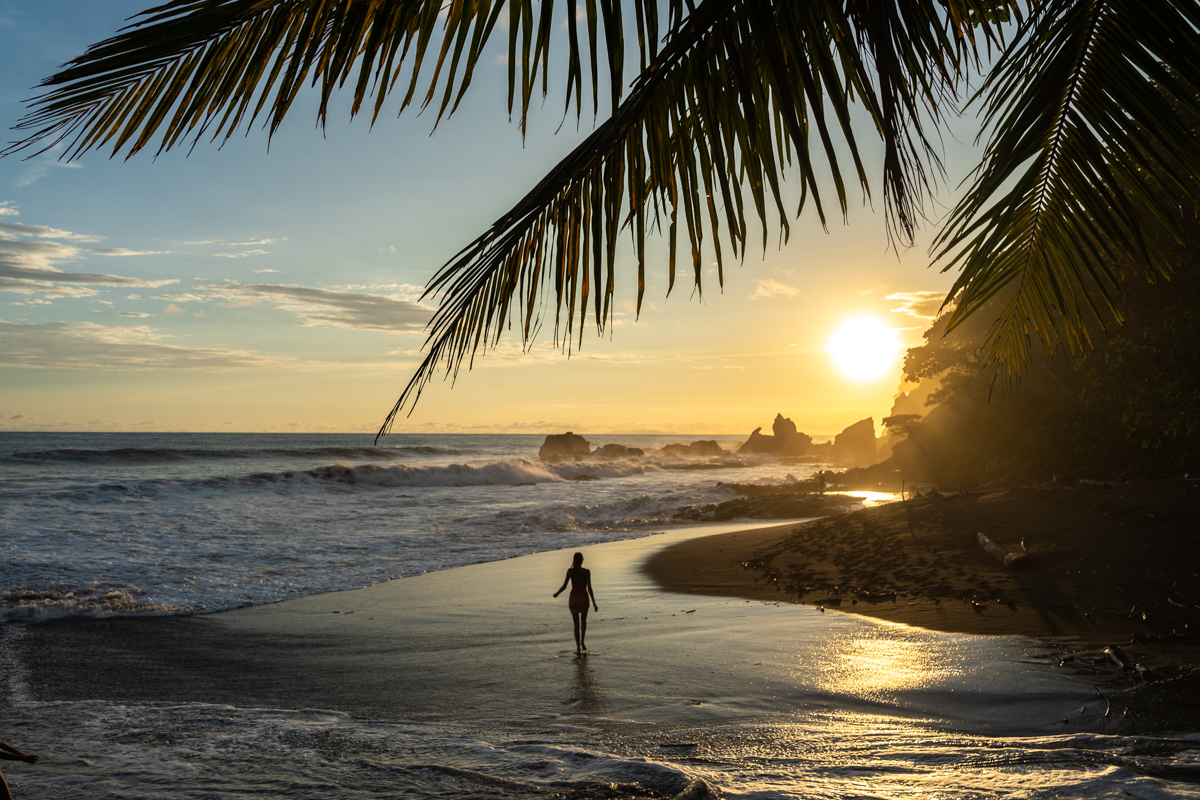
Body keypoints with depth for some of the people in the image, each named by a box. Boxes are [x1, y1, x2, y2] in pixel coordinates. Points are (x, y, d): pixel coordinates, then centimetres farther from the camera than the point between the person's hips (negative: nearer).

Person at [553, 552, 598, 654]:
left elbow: (564, 586, -7)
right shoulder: (586, 572, -9)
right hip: (584, 598, -1)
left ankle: (578, 647, 1)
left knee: (576, 623, 7)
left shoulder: (570, 571, -6)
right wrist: (594, 603, -5)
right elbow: (589, 588, -10)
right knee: (583, 620, 24)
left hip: (573, 598, 1)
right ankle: (582, 641, 12)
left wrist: (557, 594, 13)